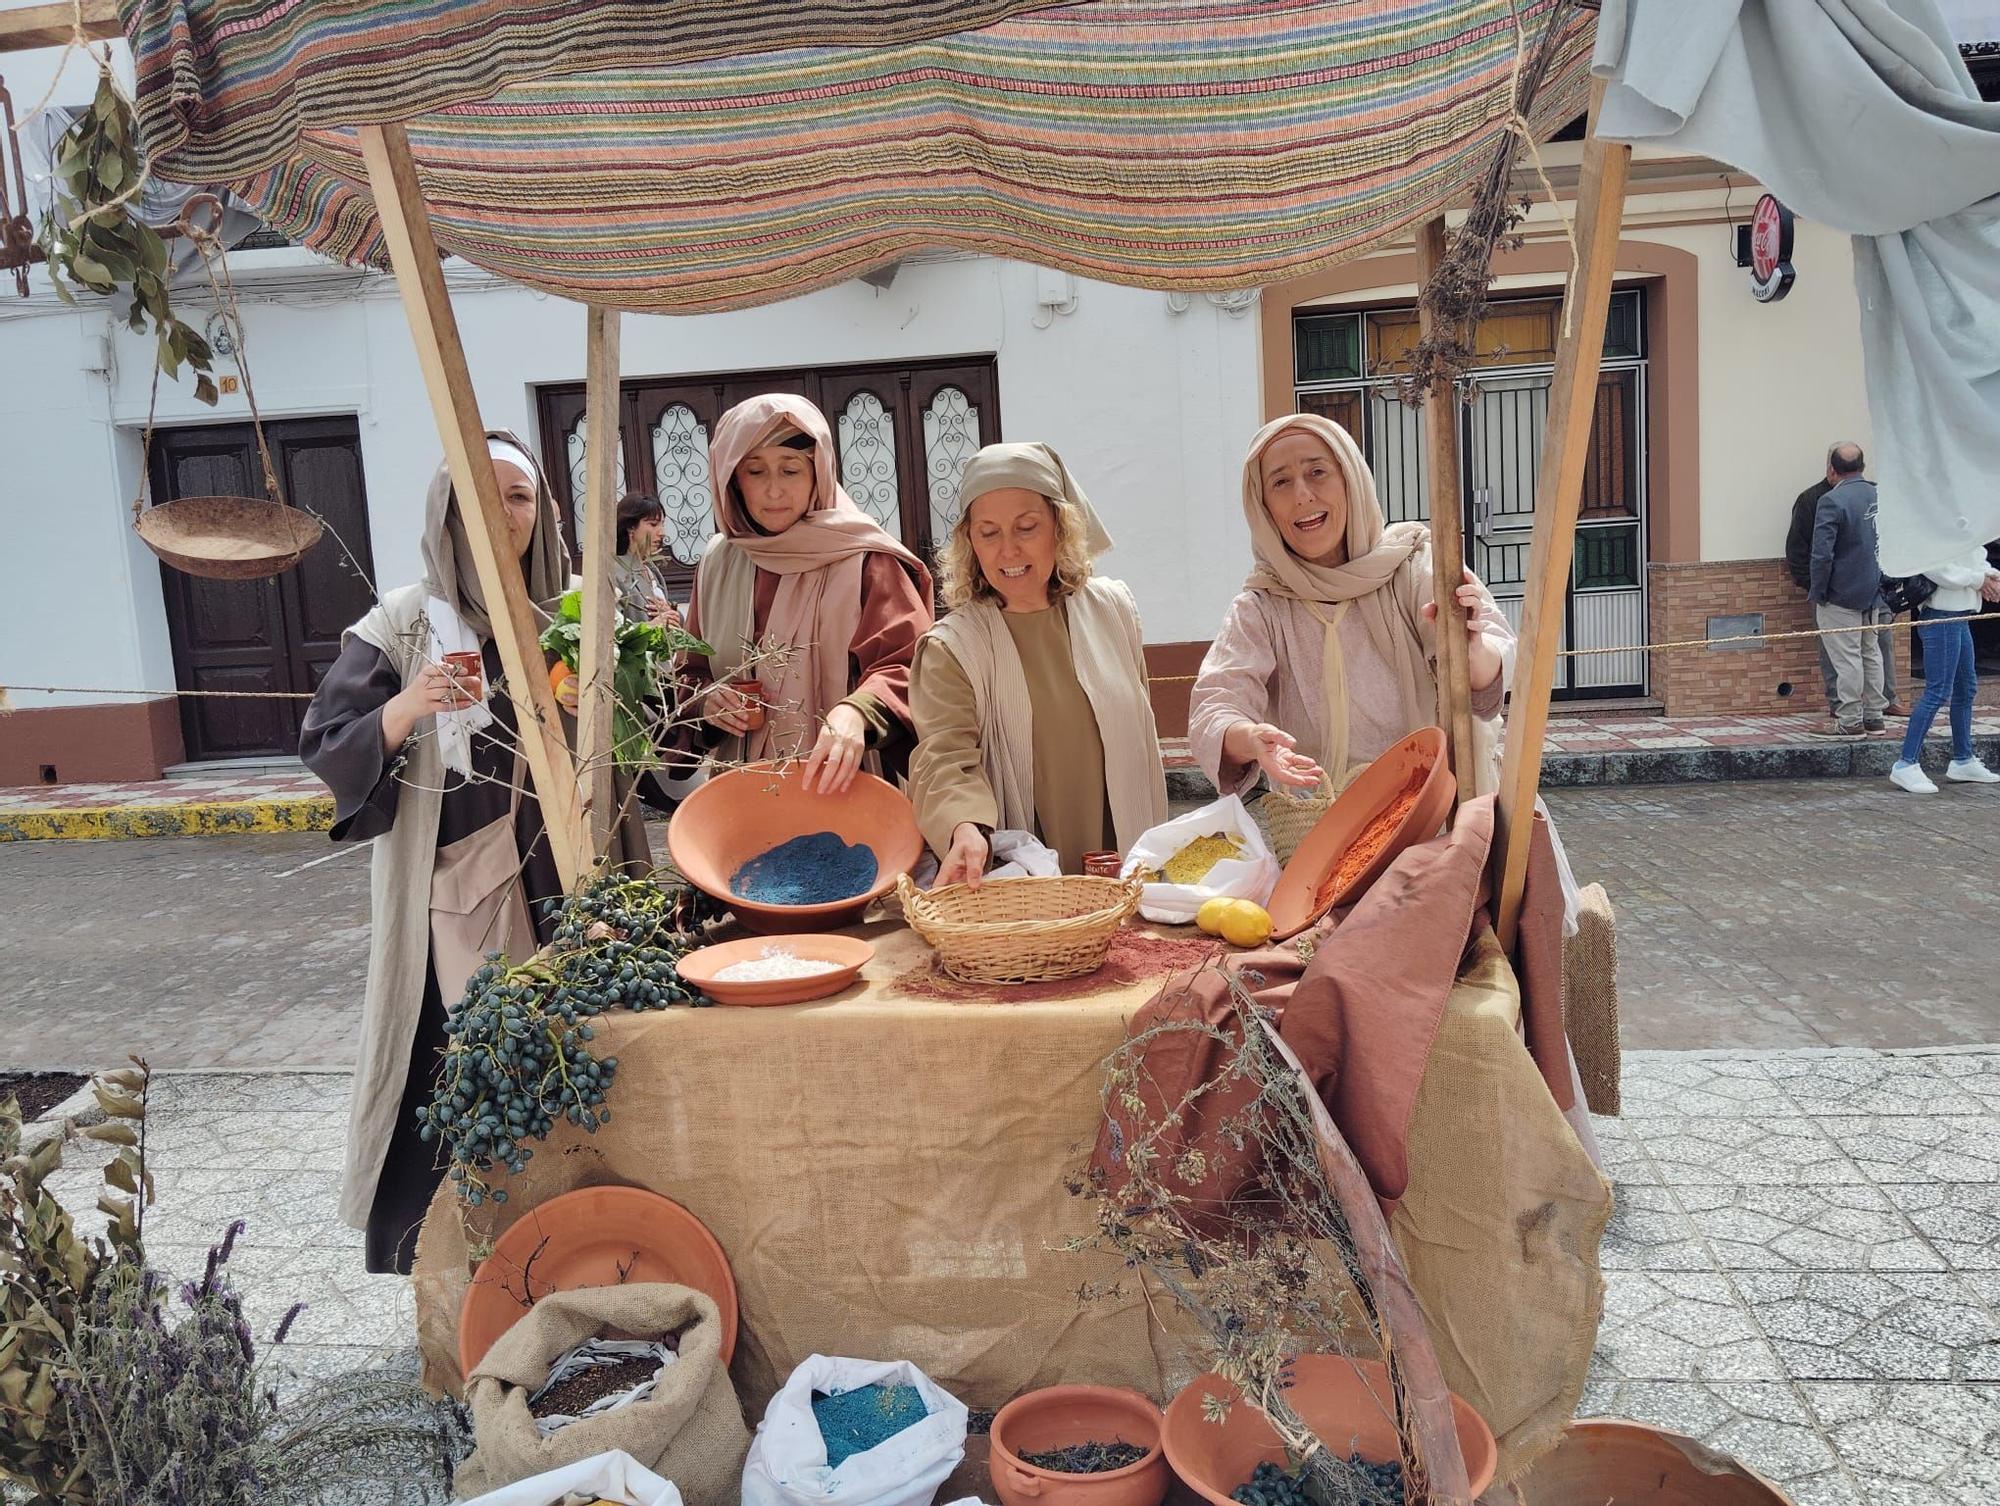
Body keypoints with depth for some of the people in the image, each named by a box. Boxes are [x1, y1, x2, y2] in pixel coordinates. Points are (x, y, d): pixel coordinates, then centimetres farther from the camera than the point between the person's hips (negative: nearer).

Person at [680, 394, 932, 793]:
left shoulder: (864, 558, -3)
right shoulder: (717, 563, 10)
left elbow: (905, 665, -13)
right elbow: (693, 673, 20)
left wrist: (856, 714, -32)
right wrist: (704, 700, -2)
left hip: (843, 784, -4)